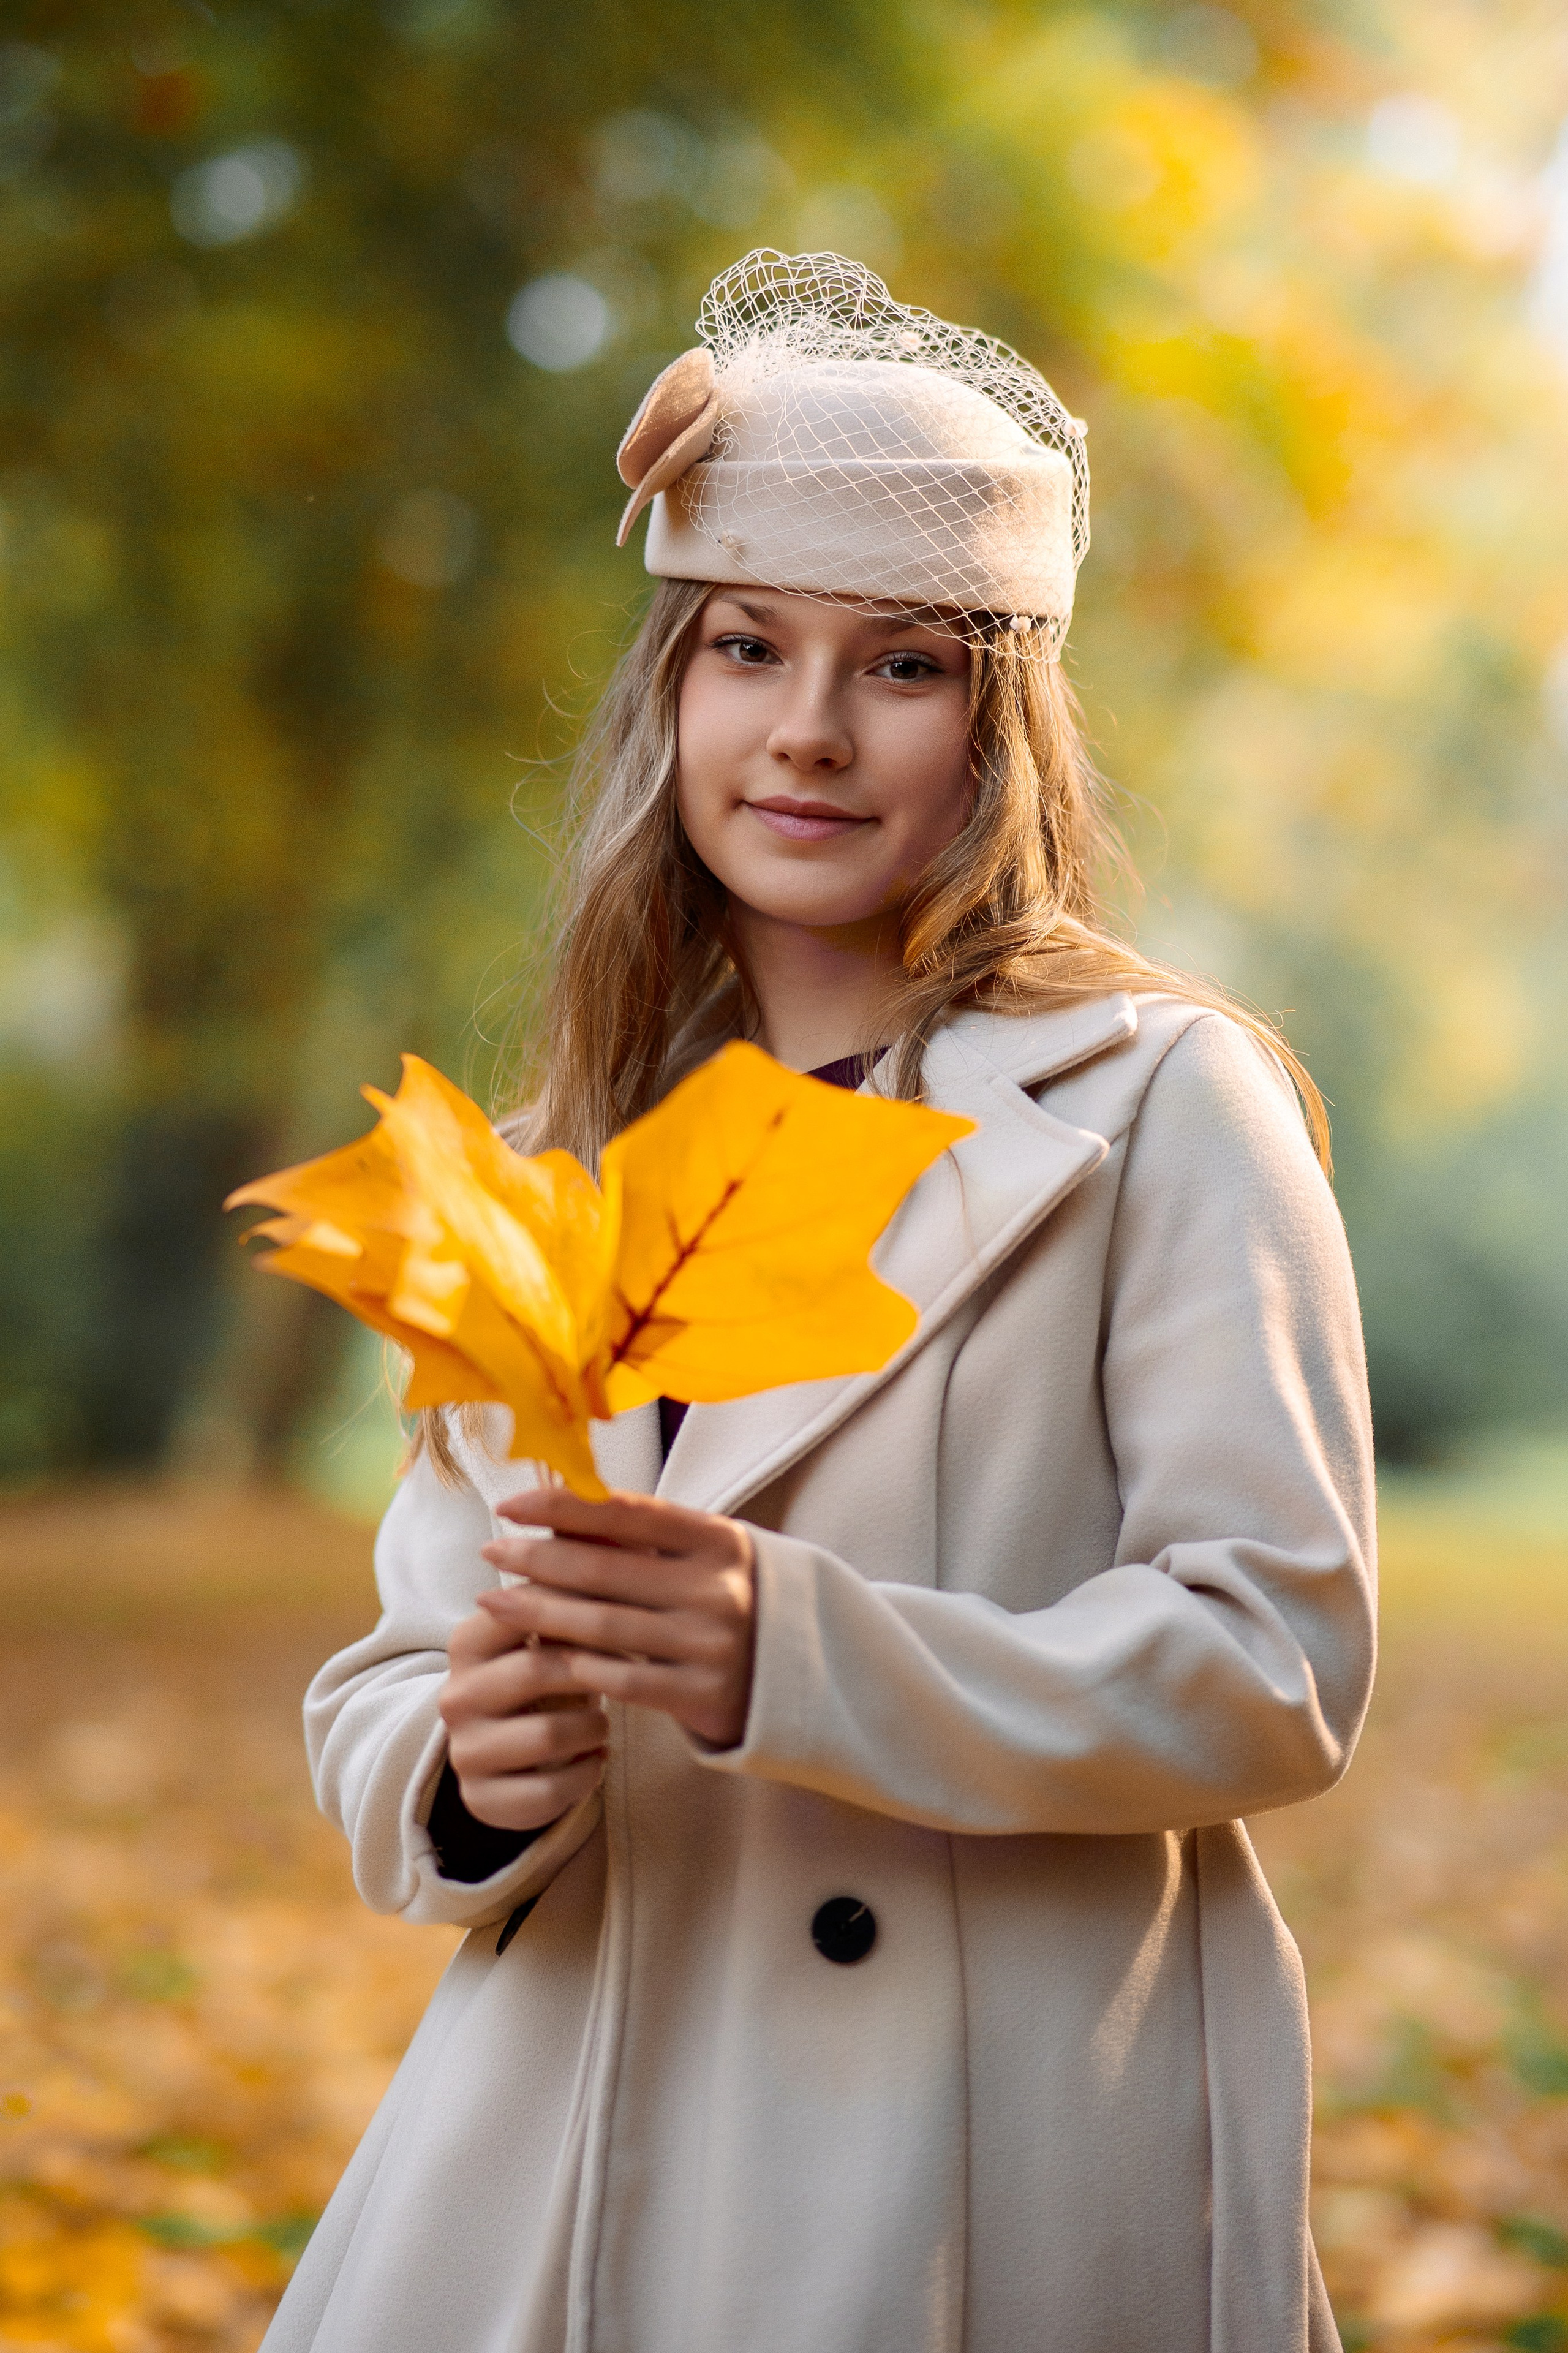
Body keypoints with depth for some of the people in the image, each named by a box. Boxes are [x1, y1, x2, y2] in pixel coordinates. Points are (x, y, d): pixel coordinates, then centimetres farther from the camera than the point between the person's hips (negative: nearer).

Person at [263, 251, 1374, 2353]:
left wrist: (791, 1652, -23)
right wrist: (474, 1765, -13)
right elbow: (397, 1689, 11)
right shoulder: (554, 1163, 12)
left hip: (1001, 2174, -4)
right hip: (566, 2160, 4)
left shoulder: (1163, 1101, -3)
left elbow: (1277, 1662, -10)